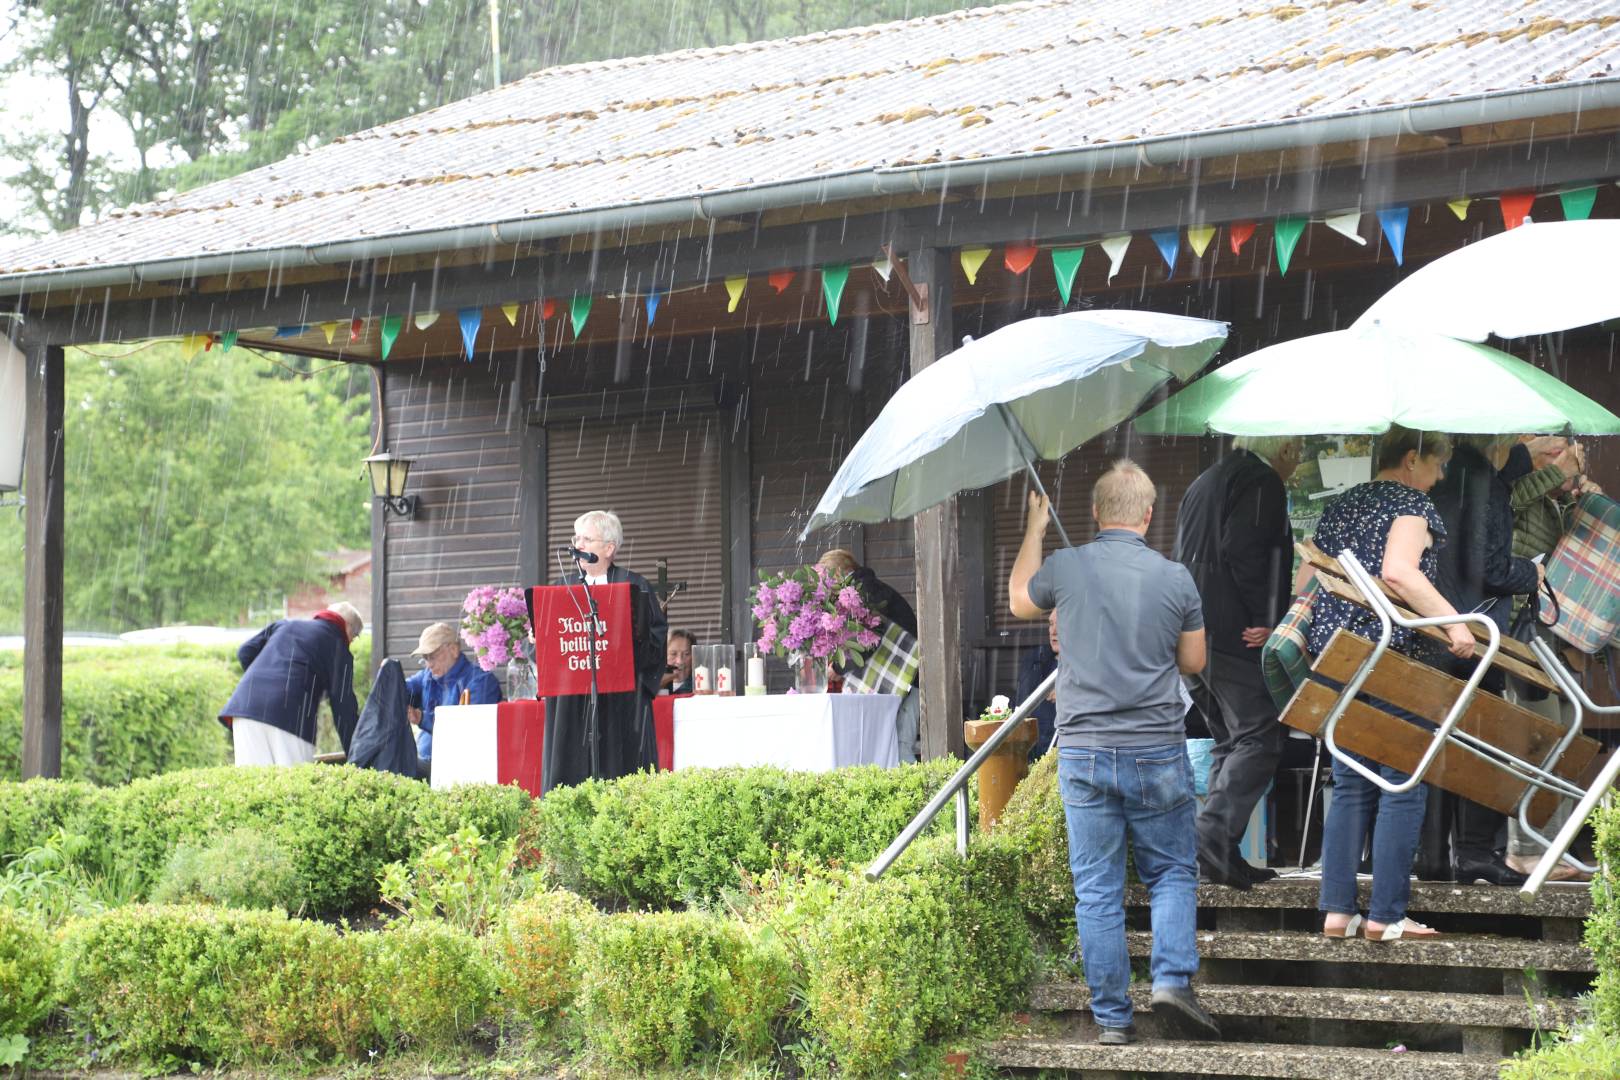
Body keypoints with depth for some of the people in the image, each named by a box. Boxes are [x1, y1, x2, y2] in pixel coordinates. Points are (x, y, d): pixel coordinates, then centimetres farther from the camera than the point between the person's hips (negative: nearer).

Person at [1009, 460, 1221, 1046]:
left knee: (1097, 890, 6)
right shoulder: (1176, 578, -4)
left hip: (1083, 751, 1)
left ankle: (1111, 1018, 7)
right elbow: (1193, 662, 8)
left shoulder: (1064, 567, -3)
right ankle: (1172, 980, -5)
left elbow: (1019, 601, 20)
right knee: (1173, 872, 14)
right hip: (1157, 751, -1)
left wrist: (1034, 529, 32)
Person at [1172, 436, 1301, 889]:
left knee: (1228, 741, 12)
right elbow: (1242, 552, -19)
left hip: (1192, 634, 10)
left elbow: (1178, 559, 23)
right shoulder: (1262, 482, -7)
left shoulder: (1205, 482, 23)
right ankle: (1213, 836, -22)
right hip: (1234, 635, -9)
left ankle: (1221, 854, 7)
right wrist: (1265, 618, -16)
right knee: (1259, 737, -10)